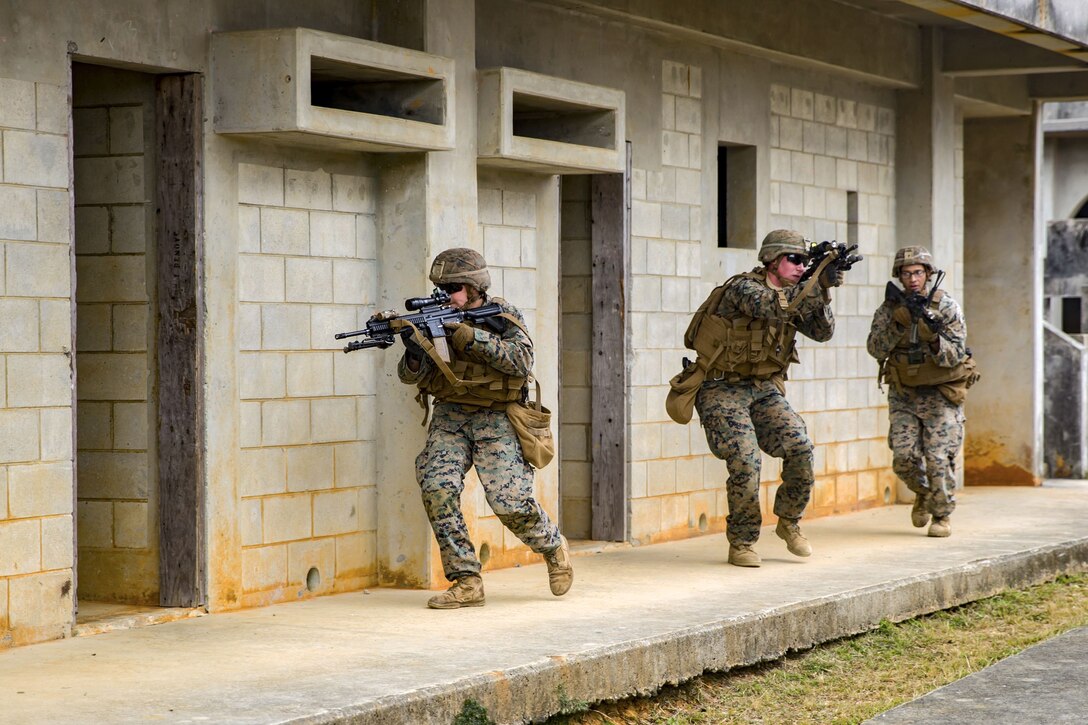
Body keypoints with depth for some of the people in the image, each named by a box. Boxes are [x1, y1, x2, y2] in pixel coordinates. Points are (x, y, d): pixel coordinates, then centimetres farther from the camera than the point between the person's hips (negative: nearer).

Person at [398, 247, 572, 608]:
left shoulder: (503, 316, -6)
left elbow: (521, 361, -22)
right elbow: (411, 375, -1)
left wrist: (469, 337, -29)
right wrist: (415, 352, -25)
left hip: (496, 419, -3)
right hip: (451, 416, 3)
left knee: (509, 500, -14)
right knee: (437, 487, -19)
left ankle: (553, 546, 20)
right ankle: (466, 583, -13)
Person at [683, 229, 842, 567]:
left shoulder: (793, 295, 9)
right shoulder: (743, 288, -14)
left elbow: (822, 332, 0)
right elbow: (772, 307, -33)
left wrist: (823, 291, -14)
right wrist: (818, 281, -33)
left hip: (764, 389, 6)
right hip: (723, 390, -6)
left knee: (800, 448, -14)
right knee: (745, 460, -21)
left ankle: (789, 522, 8)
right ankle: (741, 543, -4)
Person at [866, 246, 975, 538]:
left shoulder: (946, 306, -7)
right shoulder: (889, 308, 0)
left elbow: (955, 355, -13)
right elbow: (876, 349, -11)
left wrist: (934, 339, -32)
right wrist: (897, 322, -24)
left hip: (941, 394, -2)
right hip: (903, 394, 3)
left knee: (939, 457, -10)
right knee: (904, 457, -5)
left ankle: (942, 516, 6)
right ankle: (923, 492, 25)